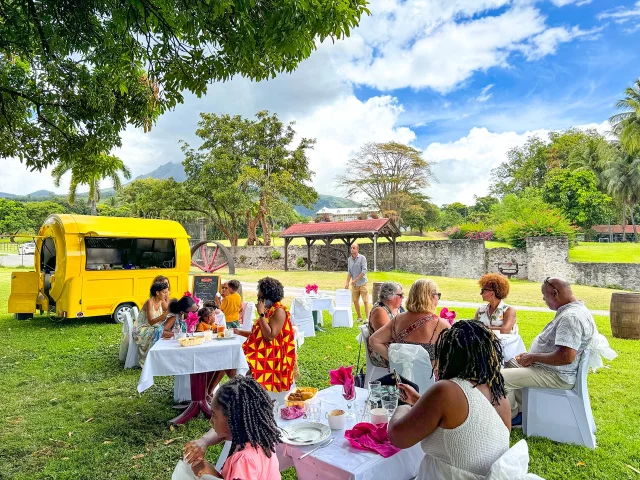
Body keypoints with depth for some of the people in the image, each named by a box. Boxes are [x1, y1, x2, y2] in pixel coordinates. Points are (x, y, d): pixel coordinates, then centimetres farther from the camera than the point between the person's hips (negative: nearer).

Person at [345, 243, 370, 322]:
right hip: (354, 284, 5)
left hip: (362, 283, -5)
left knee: (365, 301, -4)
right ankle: (359, 317, 21)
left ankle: (367, 318, -2)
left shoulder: (362, 258, -9)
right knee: (355, 301, 9)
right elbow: (349, 272, 9)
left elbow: (364, 271, -15)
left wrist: (356, 280, -19)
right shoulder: (349, 259, 6)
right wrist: (347, 282, 0)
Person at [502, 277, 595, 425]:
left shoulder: (571, 317, -26)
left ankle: (512, 416, 8)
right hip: (552, 368, 11)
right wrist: (531, 355, 10)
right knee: (509, 364, 22)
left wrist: (533, 357, -21)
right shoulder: (571, 310, 9)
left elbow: (566, 357, -35)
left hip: (557, 376, -11)